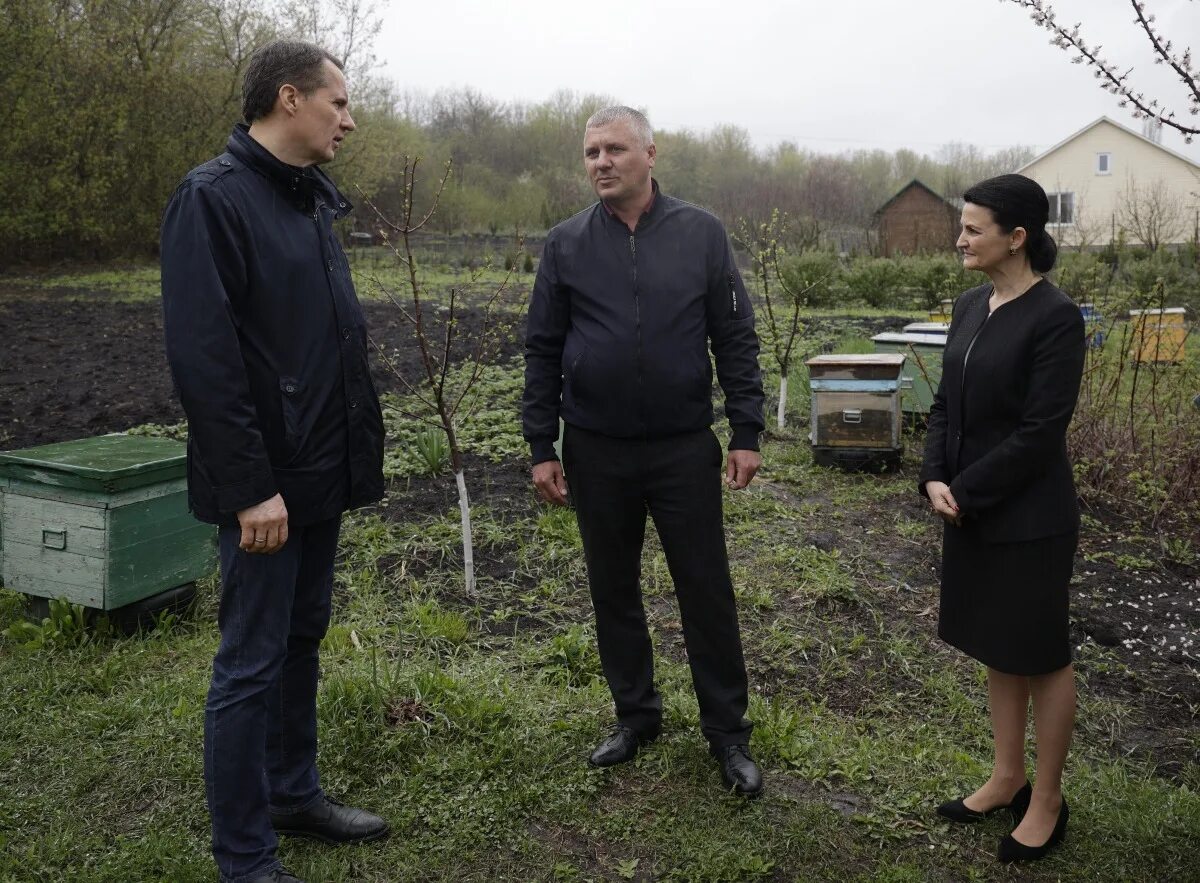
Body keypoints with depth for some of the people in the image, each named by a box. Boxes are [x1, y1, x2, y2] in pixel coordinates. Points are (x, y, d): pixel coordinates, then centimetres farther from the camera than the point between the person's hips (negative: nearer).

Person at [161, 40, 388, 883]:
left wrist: (358, 446, 13)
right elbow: (204, 356, -20)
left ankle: (296, 792, 35)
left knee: (302, 639, 18)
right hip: (267, 482, -8)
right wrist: (249, 486, -22)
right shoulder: (214, 197, -13)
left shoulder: (312, 198, 14)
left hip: (322, 473, 9)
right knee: (252, 661, 1)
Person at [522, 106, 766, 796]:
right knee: (614, 591, 13)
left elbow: (736, 339, 0)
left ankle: (727, 729, 21)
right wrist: (542, 446, 1)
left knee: (707, 591, 5)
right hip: (596, 454, 2)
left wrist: (747, 433, -4)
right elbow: (543, 351, 4)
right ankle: (636, 715, 32)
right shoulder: (567, 244, 2)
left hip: (685, 449, -1)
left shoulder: (701, 234, -1)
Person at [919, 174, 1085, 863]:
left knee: (1041, 657, 9)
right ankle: (1009, 778, 35)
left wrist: (965, 492, -15)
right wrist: (935, 479, -6)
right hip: (970, 512, 7)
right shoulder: (971, 306, 6)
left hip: (1029, 519, -7)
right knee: (998, 650, 18)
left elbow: (1040, 432, -20)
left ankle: (1047, 801, 27)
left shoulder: (1055, 317, -17)